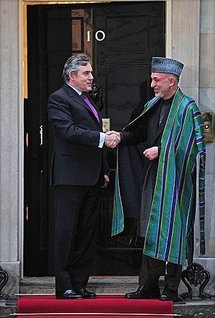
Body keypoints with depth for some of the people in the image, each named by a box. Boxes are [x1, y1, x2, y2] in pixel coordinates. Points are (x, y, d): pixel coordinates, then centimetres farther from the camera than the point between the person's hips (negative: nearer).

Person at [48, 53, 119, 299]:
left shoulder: (87, 100, 21)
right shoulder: (59, 99, -6)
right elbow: (69, 131, -19)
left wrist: (103, 170, 20)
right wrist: (102, 138, -22)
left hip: (91, 178, 9)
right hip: (70, 177, -9)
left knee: (87, 233, 9)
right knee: (66, 232, -5)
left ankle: (79, 284, 14)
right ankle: (64, 286, -3)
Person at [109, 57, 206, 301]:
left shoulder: (187, 108, -8)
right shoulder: (152, 105, 13)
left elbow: (187, 146, -13)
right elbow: (140, 132, 17)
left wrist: (160, 150, -15)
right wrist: (121, 136, 0)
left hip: (173, 178, -7)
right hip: (152, 177, 7)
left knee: (171, 232, -3)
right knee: (150, 233, 7)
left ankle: (171, 288, 4)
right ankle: (148, 285, 12)